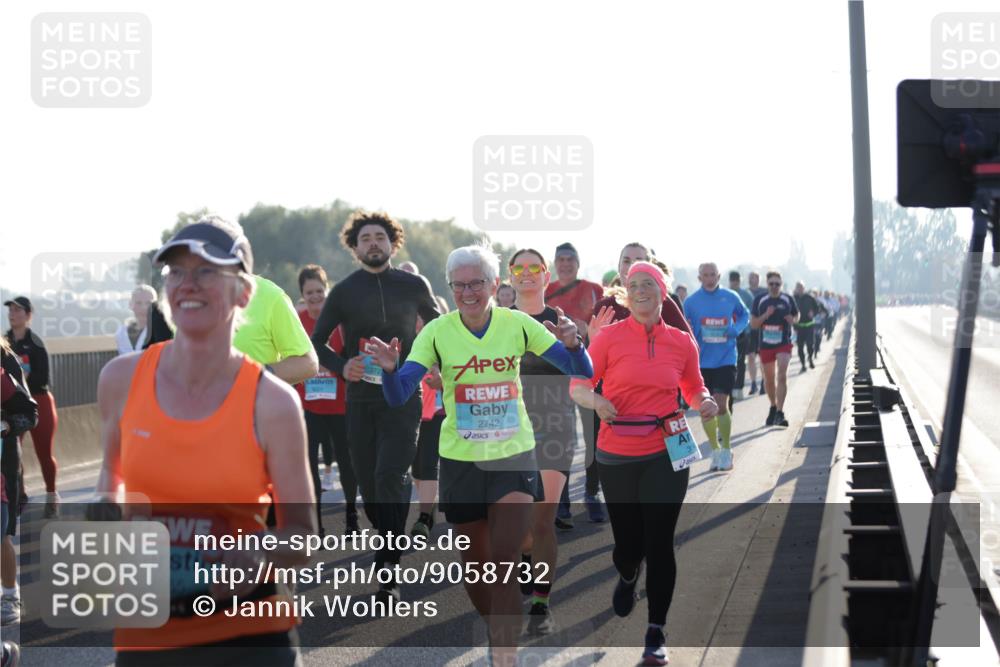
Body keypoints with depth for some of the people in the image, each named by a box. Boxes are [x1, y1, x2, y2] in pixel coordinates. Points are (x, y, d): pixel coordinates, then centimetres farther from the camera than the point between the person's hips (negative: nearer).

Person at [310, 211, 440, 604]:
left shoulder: (413, 286, 4)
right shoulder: (344, 291, 3)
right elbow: (316, 343, 6)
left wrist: (431, 365, 5)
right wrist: (341, 366, -12)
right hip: (360, 399, 2)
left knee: (391, 475, -18)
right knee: (368, 484, 6)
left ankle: (389, 569, -16)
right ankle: (390, 542, 30)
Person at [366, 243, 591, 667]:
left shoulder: (517, 325, -5)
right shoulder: (438, 332, -6)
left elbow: (581, 371, -5)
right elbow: (398, 396, -12)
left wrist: (572, 345, -27)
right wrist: (390, 368, -33)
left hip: (514, 457, -1)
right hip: (461, 460, 1)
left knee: (503, 566, -12)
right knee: (474, 567, 12)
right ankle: (501, 632, 38)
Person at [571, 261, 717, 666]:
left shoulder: (682, 342, 3)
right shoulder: (609, 337, -3)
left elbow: (694, 389, 17)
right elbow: (577, 385, 0)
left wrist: (704, 403, -5)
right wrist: (595, 399, -21)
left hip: (666, 455, 0)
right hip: (617, 458, 0)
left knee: (659, 543, -3)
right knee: (628, 541, 8)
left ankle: (656, 634, 7)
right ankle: (627, 579, 47)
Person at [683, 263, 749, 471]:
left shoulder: (731, 297, -1)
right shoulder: (691, 302, -1)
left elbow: (744, 315, 15)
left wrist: (736, 329, -5)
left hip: (725, 359, -2)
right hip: (701, 361, 2)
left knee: (721, 405, -11)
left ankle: (726, 451, 3)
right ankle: (715, 450, 23)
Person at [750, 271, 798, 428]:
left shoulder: (787, 299, 1)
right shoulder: (759, 300, 0)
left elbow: (797, 316, 15)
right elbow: (753, 324, 0)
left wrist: (792, 320, -8)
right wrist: (765, 315, -17)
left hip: (784, 344, -2)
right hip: (766, 344, 2)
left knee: (782, 376, -17)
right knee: (769, 379, 12)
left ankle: (779, 413, -18)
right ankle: (773, 407, 36)